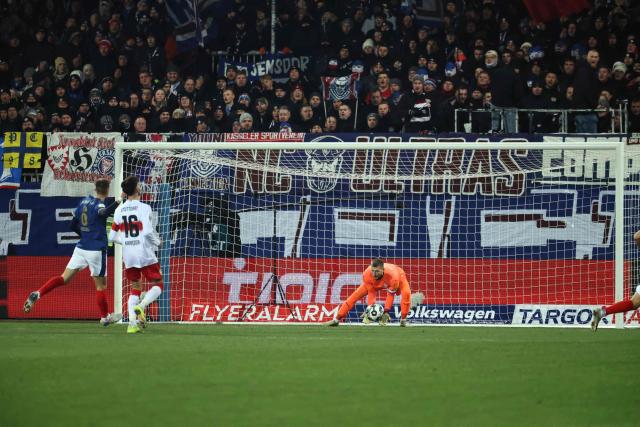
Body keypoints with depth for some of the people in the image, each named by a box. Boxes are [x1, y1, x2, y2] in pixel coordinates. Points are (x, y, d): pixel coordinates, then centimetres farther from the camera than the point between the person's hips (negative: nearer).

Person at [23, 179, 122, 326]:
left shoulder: (84, 202, 9)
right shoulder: (98, 205, -13)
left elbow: (73, 225, 16)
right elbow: (103, 212, -39)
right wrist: (117, 202, -47)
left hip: (81, 247, 6)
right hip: (96, 250, -6)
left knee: (64, 278, 6)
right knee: (101, 285, 9)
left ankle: (37, 294, -11)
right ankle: (105, 317, 22)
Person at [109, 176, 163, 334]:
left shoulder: (119, 210, 5)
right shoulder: (143, 208, -10)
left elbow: (112, 236, 9)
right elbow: (147, 231, -20)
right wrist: (157, 242, -2)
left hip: (128, 255, 5)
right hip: (145, 254, -5)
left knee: (135, 289, 16)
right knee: (157, 285, 7)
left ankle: (132, 322, -1)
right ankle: (141, 306, -21)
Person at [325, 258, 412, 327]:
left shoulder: (392, 276, -46)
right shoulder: (367, 274, -38)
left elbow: (391, 295, -33)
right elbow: (371, 293, -25)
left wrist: (386, 311, -36)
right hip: (376, 283, 2)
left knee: (406, 293, -33)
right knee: (355, 296, -9)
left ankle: (403, 320, -14)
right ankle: (336, 319, 1)